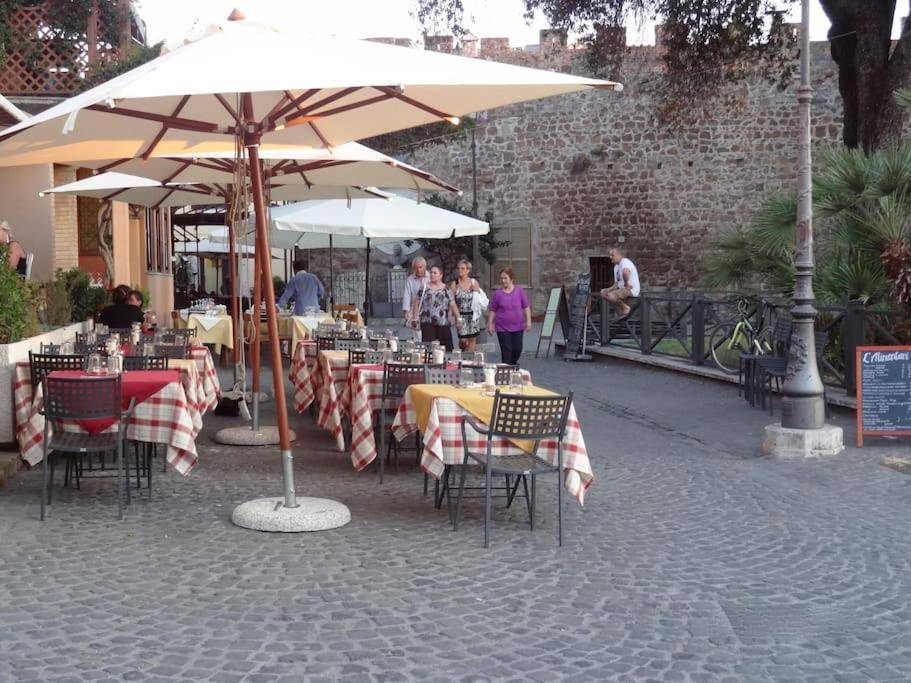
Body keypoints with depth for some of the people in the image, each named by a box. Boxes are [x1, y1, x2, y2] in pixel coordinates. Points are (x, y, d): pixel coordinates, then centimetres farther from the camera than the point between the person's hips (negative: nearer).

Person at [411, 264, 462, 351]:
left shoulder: (446, 289, 8)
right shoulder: (424, 288, 6)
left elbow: (453, 305, 5)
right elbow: (416, 303, 7)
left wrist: (458, 318, -2)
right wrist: (415, 317, 1)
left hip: (443, 324, 1)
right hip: (427, 323, -1)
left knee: (446, 347, -1)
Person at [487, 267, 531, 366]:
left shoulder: (519, 291, -1)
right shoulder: (498, 293, -2)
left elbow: (526, 307, 3)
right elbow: (492, 310, 3)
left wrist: (528, 321, -4)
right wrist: (490, 324, 0)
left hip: (517, 326, 1)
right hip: (502, 328, -1)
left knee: (517, 348, 7)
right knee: (506, 350, -3)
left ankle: (513, 363, 34)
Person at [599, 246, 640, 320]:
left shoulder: (625, 262, -13)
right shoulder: (616, 267, 18)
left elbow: (625, 272, -38)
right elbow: (617, 283, 19)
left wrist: (626, 283, -24)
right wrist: (609, 289, 1)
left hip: (631, 289, -10)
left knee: (610, 296, -28)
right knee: (603, 293, 7)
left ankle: (626, 308, -6)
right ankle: (622, 312, 4)